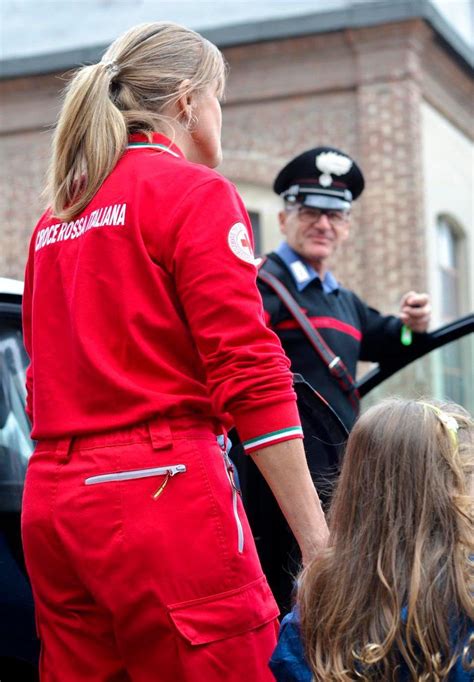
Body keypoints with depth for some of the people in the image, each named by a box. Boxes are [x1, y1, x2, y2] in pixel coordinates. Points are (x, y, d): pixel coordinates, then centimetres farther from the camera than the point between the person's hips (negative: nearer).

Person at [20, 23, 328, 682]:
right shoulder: (195, 193, -4)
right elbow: (250, 375, -12)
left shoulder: (55, 220, 17)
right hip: (163, 492, -7)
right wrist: (319, 542, -12)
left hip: (50, 503, 8)